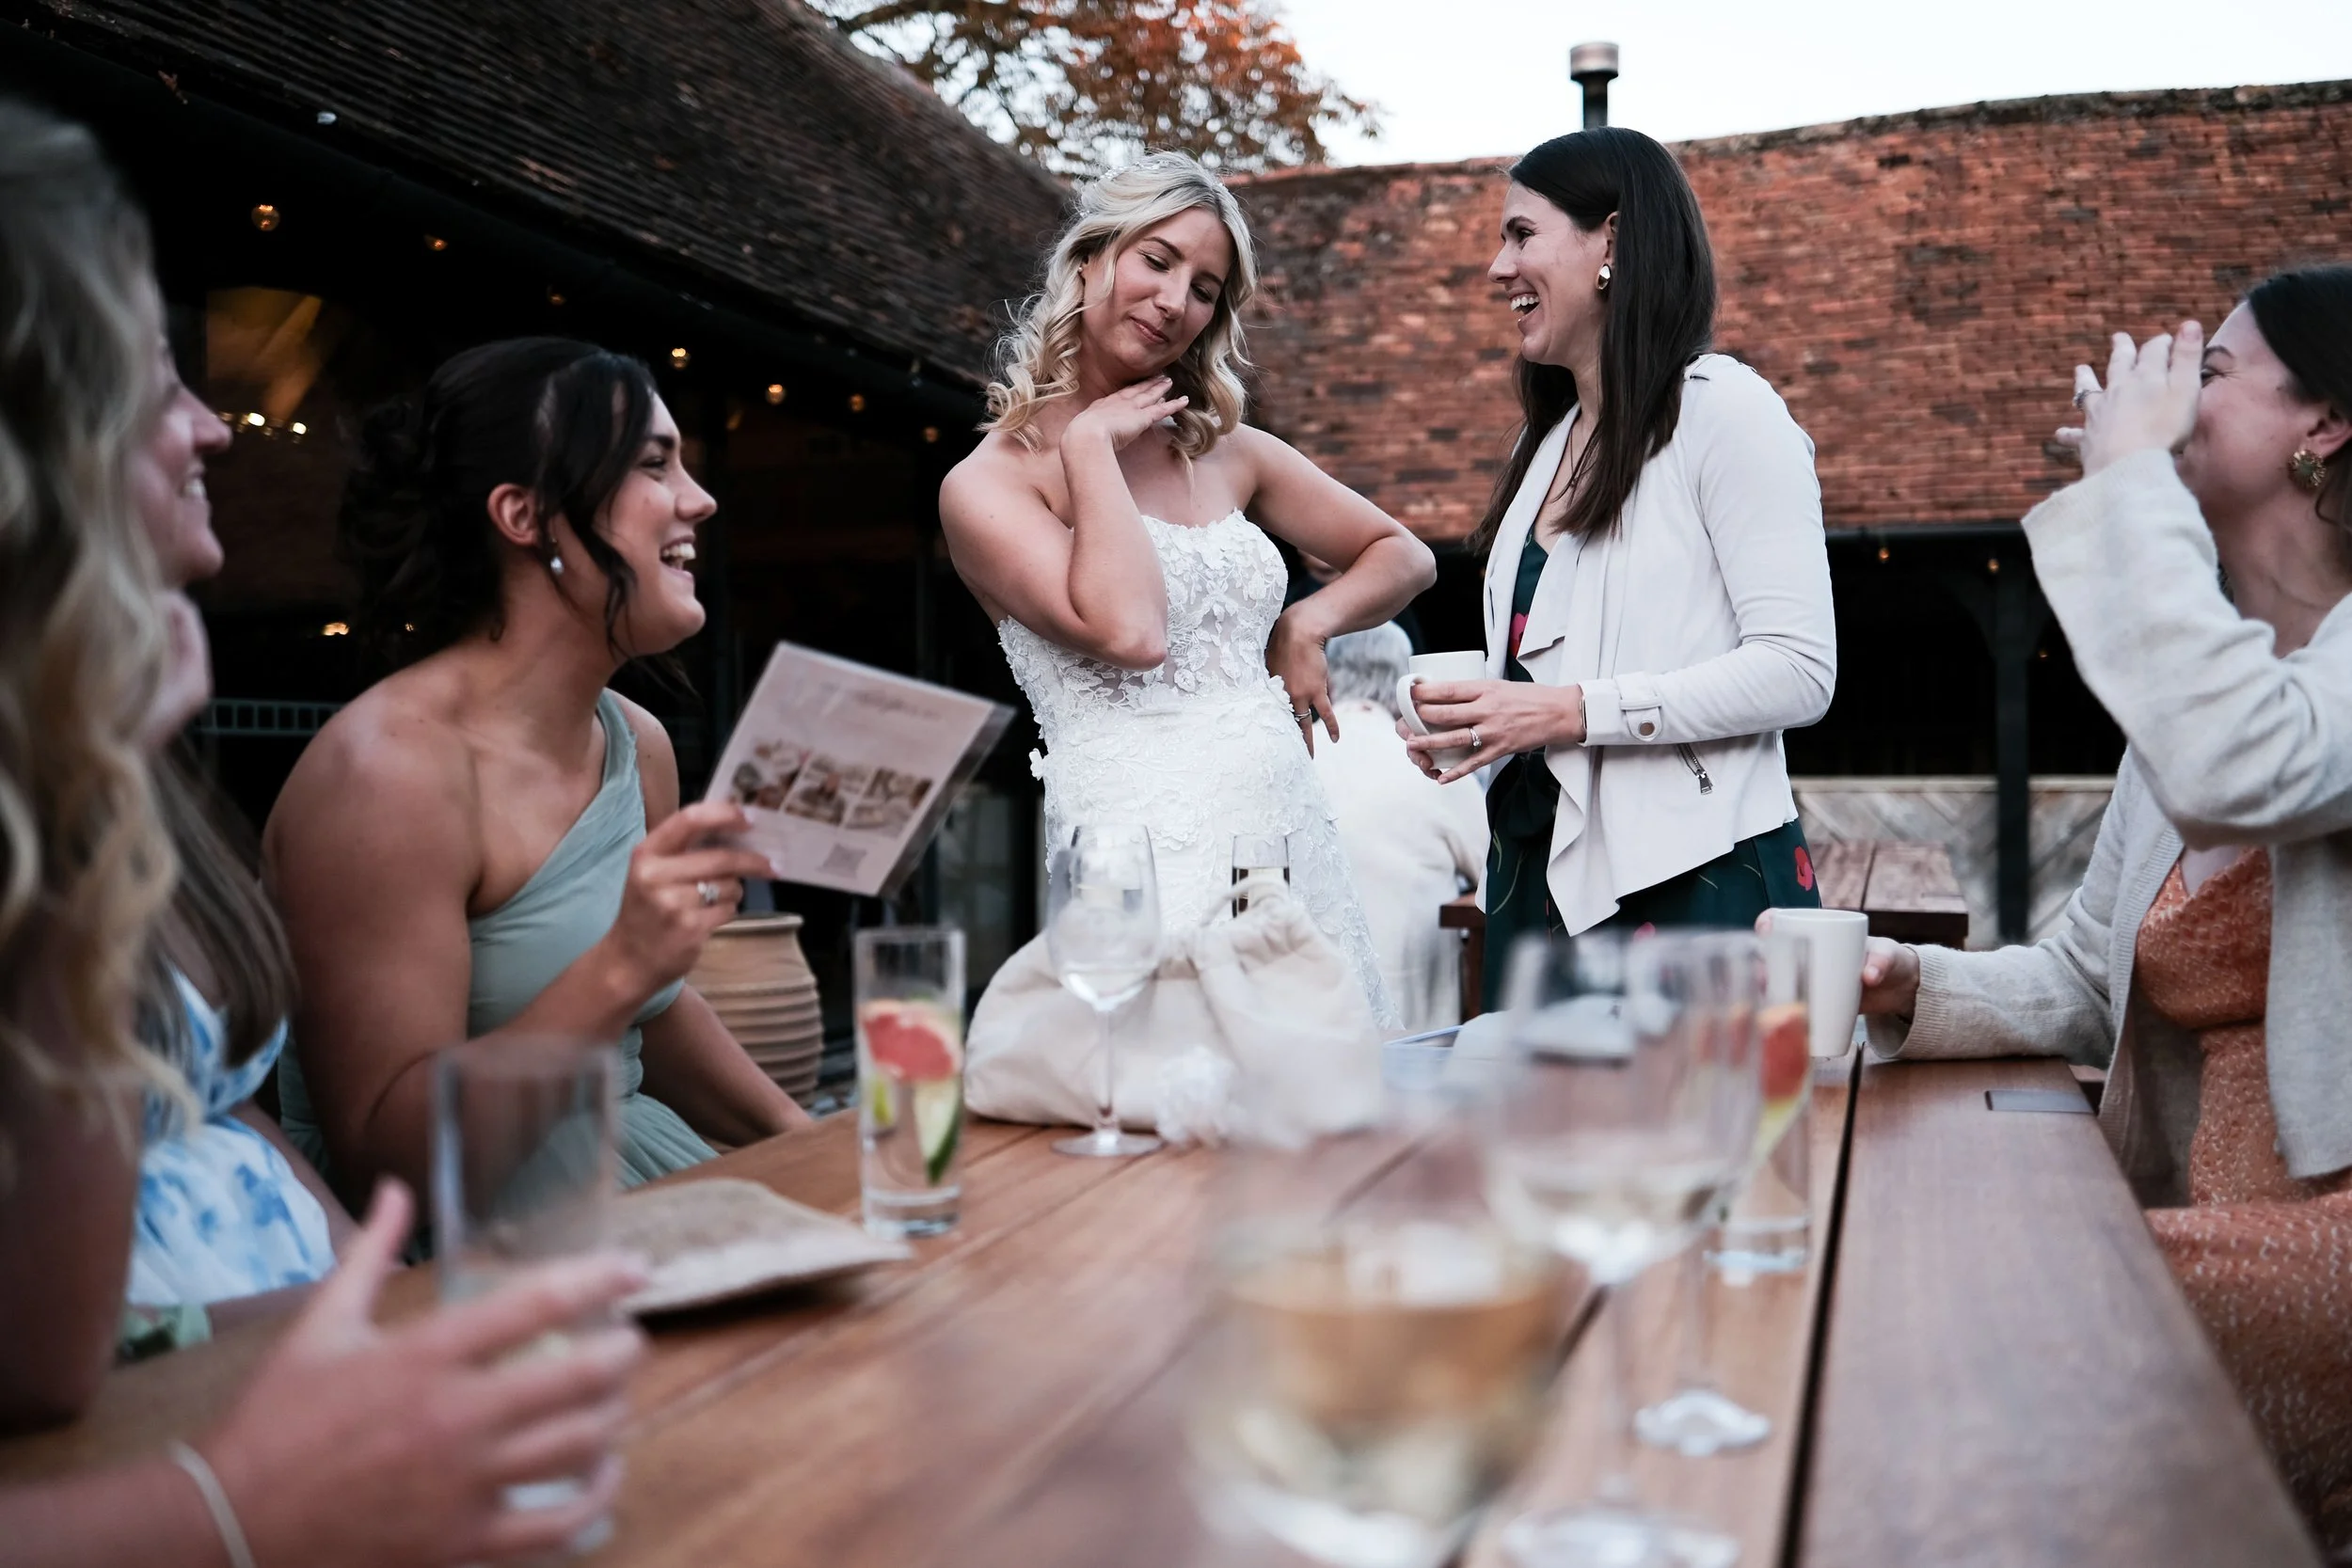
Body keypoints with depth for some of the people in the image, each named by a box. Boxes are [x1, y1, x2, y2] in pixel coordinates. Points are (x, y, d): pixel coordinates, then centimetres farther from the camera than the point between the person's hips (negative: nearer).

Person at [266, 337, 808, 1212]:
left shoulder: (639, 744, 6)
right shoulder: (392, 769, -19)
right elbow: (379, 1156, -22)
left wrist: (804, 1141, 11)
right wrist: (620, 968, -31)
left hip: (623, 1177, 7)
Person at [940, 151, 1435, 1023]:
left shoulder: (1226, 453, 14)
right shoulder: (988, 484, -3)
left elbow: (1403, 558, 22)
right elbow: (1128, 631, -20)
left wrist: (1310, 621, 3)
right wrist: (1091, 445, -8)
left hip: (1292, 844, 6)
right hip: (1148, 873, -5)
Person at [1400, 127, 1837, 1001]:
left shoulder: (1724, 411, -7)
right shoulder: (1548, 437, 18)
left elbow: (1798, 673, -15)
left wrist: (1569, 711, -19)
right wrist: (1472, 721, 2)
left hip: (1695, 882, -7)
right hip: (1540, 880, 7)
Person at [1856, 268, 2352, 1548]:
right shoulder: (2203, 676, 15)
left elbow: (2240, 769, -32)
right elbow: (2088, 984, 16)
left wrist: (2128, 475, -18)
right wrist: (1913, 989, -5)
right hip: (2214, 1216, 7)